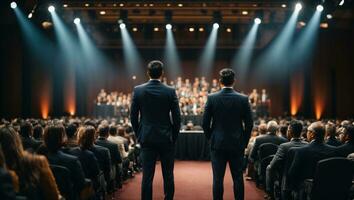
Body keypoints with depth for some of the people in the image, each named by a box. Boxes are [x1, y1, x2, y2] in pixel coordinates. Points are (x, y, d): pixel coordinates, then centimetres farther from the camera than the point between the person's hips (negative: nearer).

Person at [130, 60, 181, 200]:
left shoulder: (138, 90, -3)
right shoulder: (170, 91, -6)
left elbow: (133, 117, 1)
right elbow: (177, 118, -4)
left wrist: (139, 135, 12)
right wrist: (174, 137, 8)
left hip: (147, 139, 1)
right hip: (166, 139, -1)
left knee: (147, 176, 3)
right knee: (168, 176, 9)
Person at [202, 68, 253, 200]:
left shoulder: (212, 98, -5)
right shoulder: (243, 99, -4)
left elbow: (205, 123, -3)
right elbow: (249, 124, -1)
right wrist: (244, 142, 10)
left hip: (218, 144, 0)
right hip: (237, 145, 1)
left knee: (218, 178, 4)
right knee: (238, 178, 8)